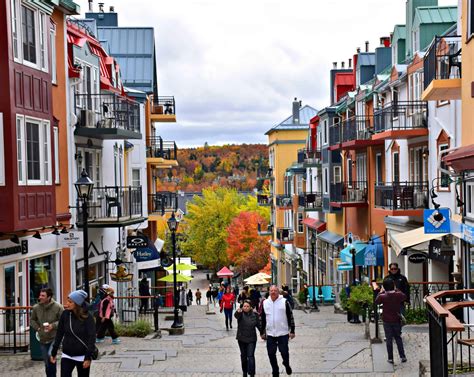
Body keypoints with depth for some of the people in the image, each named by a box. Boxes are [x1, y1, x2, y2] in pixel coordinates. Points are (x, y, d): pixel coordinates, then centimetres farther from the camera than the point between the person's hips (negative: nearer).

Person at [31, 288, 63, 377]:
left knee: (50, 355, -27)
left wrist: (53, 326, -20)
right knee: (46, 362, 13)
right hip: (43, 339, 5)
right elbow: (32, 320, 16)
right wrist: (37, 328, 0)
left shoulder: (58, 307, -12)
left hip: (54, 338, -5)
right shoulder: (36, 308, 0)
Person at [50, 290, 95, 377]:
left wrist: (88, 357, -18)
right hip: (67, 356, 3)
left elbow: (91, 337, -14)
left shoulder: (87, 317, -12)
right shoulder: (65, 314, -2)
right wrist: (54, 353, 4)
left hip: (82, 356, -3)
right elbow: (59, 334, 4)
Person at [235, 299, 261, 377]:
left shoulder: (255, 315, -3)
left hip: (251, 339, -1)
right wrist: (238, 312, -56)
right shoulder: (240, 314, -9)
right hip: (241, 338, 1)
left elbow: (258, 325, 6)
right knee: (243, 356, 13)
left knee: (250, 356, -8)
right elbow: (236, 316, -33)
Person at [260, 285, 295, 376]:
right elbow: (263, 319, 13)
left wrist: (292, 331, -3)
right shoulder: (265, 303, 6)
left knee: (284, 352, -1)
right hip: (270, 334, 3)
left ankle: (287, 365, 30)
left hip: (283, 333, -3)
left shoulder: (284, 302, -3)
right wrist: (262, 332, 13)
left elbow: (290, 317, 0)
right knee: (271, 354, 4)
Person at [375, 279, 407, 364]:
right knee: (398, 338, 15)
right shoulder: (398, 295, -9)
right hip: (397, 320, 2)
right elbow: (404, 297, 13)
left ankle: (390, 358, 8)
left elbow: (376, 302, 4)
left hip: (387, 321, -2)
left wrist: (381, 292, 8)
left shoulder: (383, 296, -15)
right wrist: (396, 290, 18)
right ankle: (402, 356, 15)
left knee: (389, 339, 6)